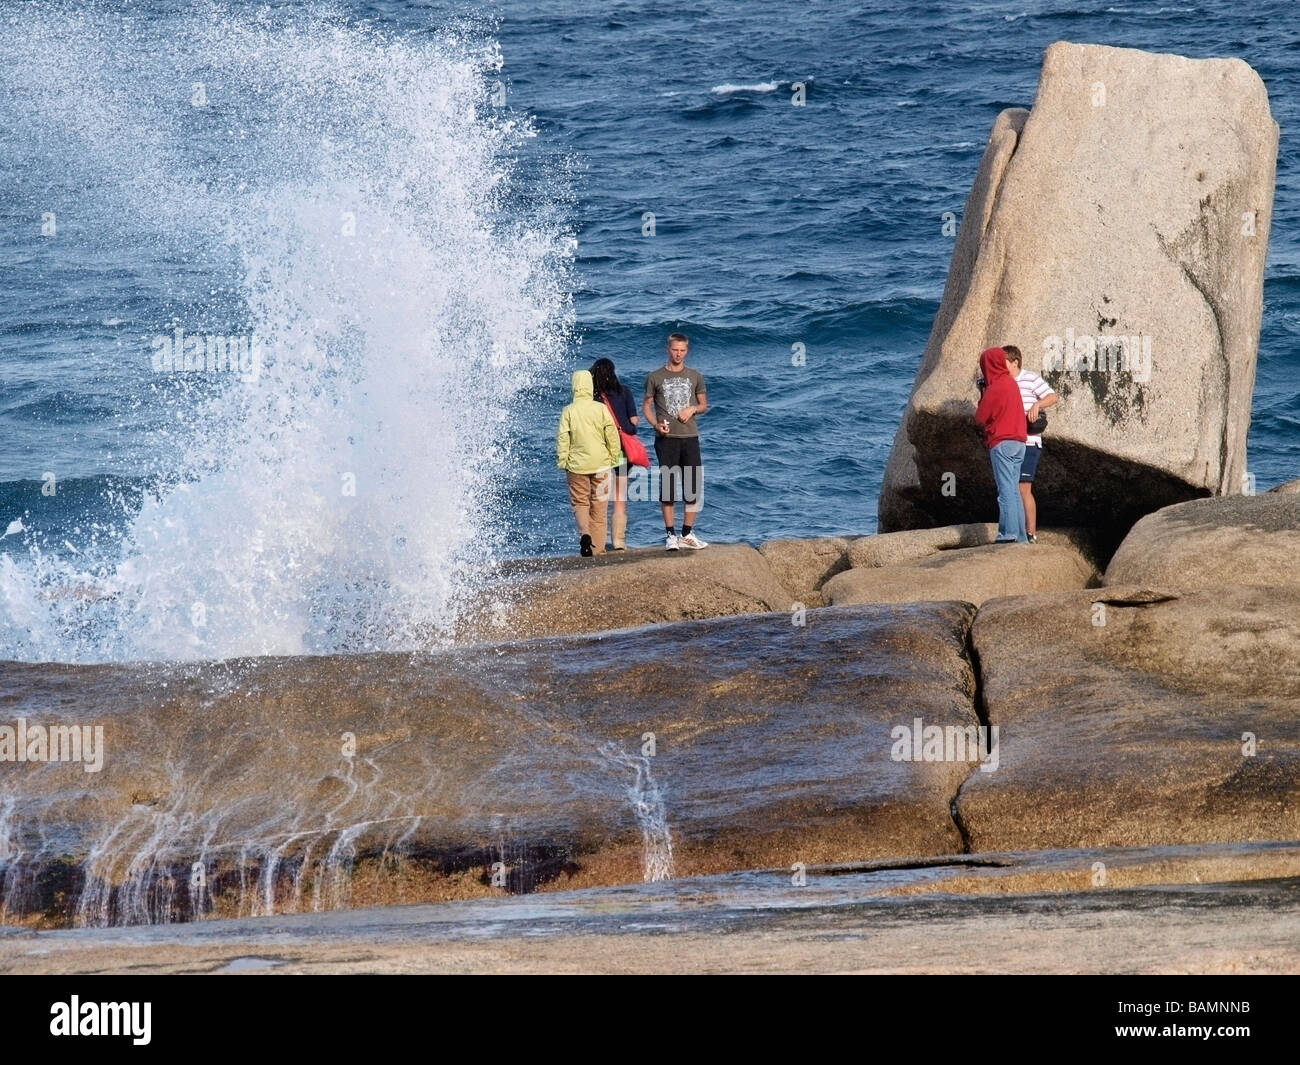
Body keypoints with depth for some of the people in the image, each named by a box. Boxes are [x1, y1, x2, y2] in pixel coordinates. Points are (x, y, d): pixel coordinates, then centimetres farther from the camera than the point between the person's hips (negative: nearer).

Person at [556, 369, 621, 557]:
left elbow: (562, 438, -5)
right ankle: (597, 547, 11)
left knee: (579, 503, 10)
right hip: (600, 464, 1)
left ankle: (584, 533, -18)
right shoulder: (601, 409, -5)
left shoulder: (568, 411, -6)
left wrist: (562, 462, 4)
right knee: (599, 507, 9)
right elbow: (612, 436, -3)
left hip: (577, 464, -1)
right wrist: (613, 458, 9)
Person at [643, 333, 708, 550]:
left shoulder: (694, 376, 10)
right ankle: (671, 535, 4)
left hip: (690, 437, 2)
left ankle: (687, 534, 10)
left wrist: (693, 409, -5)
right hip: (666, 438, -2)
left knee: (693, 487, 1)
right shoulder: (655, 377, 4)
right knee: (667, 487, -1)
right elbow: (646, 406, 6)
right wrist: (656, 424, -12)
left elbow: (704, 405, 18)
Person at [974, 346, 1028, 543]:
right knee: (1014, 491, 9)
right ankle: (1020, 536, 7)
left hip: (1002, 443, -8)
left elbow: (979, 418, -7)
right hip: (1018, 442, 8)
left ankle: (1008, 534, -16)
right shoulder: (1011, 384, 14)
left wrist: (982, 396, 7)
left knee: (1006, 491, -11)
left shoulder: (995, 388, -11)